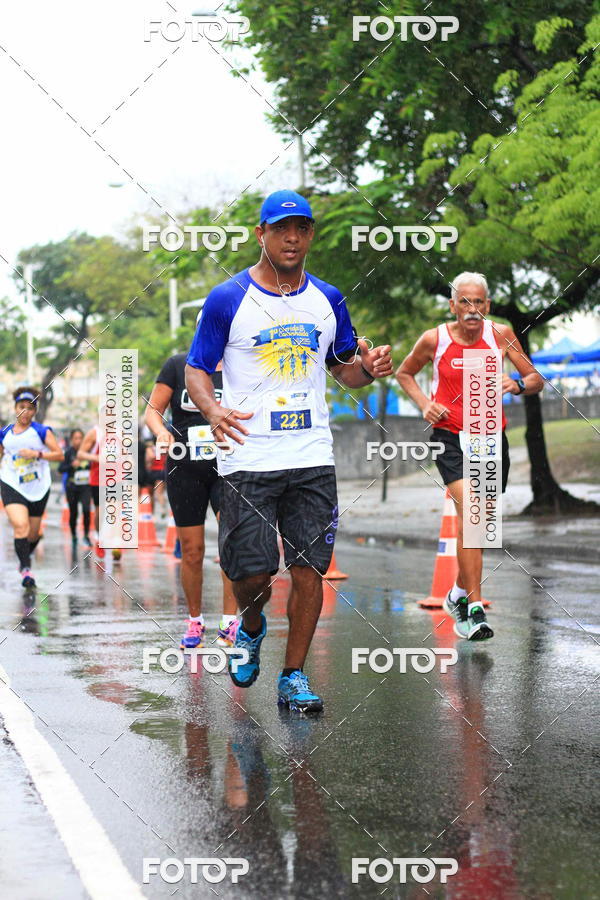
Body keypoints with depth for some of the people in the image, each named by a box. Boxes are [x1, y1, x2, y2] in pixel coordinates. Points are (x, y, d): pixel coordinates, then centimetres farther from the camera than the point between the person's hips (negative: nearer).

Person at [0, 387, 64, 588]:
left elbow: (59, 455, -7)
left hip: (38, 488, 0)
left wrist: (37, 454, -19)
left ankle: (25, 556, 42)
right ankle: (25, 568, -22)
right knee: (20, 525, -22)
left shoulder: (42, 431, -2)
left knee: (33, 533, 11)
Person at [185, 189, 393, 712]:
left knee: (309, 570, 0)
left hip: (313, 457, 3)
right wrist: (213, 409, -20)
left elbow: (344, 367, 20)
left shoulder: (327, 300, 11)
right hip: (249, 458, -3)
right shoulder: (228, 299, 0)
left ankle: (294, 678, 12)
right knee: (252, 574, -5)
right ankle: (251, 627, 30)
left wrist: (368, 368, -4)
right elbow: (196, 369, 2)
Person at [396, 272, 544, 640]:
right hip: (451, 437, -3)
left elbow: (537, 380, 3)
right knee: (469, 510, -23)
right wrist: (424, 403, -4)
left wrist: (517, 385, -19)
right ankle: (475, 608, -25)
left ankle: (459, 594, 35)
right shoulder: (435, 339, -6)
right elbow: (404, 373, 12)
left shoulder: (500, 334, -3)